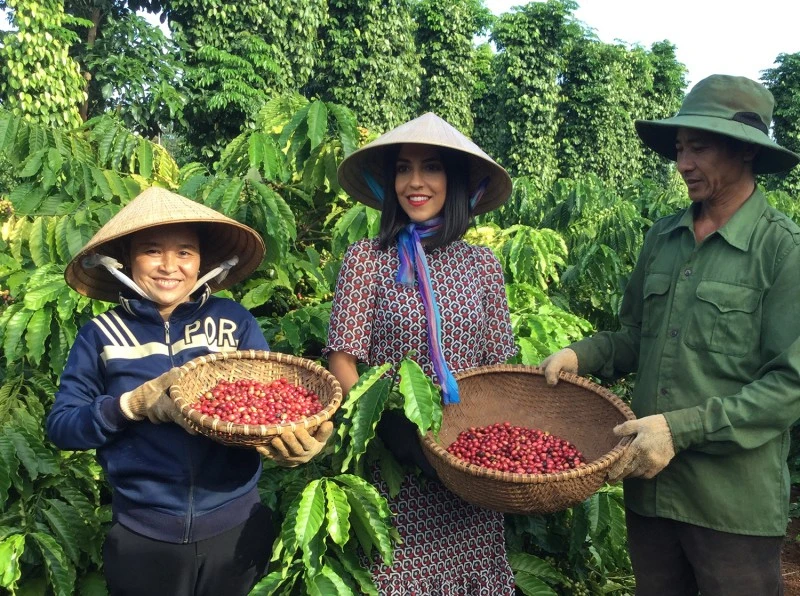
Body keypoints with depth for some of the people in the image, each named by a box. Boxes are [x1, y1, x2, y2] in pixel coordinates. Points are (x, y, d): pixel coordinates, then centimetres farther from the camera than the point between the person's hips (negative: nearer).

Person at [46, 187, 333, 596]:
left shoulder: (233, 319, -2)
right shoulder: (101, 335, -2)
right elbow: (60, 428, -2)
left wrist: (296, 437, -26)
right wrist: (134, 403, -18)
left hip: (237, 528, 1)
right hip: (145, 539, 0)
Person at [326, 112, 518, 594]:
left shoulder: (483, 264, 5)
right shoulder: (367, 258, -3)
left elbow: (498, 366, 8)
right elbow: (342, 362, -6)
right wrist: (388, 424, -19)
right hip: (392, 464, -2)